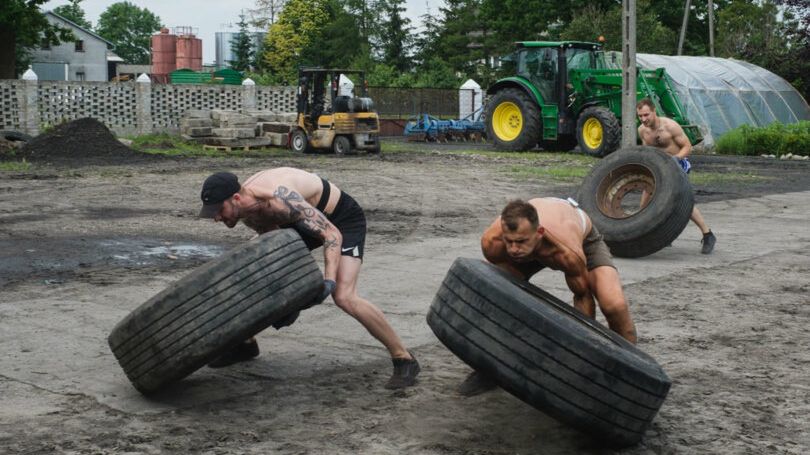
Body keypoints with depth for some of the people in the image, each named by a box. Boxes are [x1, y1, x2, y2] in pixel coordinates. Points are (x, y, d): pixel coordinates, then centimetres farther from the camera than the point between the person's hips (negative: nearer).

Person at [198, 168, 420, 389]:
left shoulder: (279, 200, -38)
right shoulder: (246, 213, -11)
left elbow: (332, 234, -34)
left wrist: (329, 280, -46)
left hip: (343, 220, -8)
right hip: (307, 219, 9)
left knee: (344, 297, -25)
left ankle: (404, 360, -13)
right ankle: (246, 344, 25)